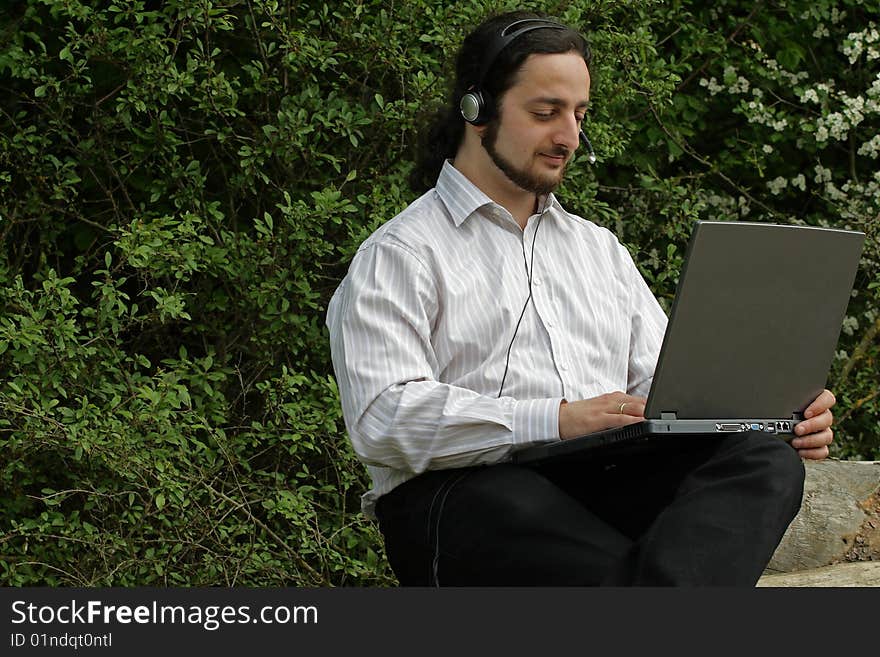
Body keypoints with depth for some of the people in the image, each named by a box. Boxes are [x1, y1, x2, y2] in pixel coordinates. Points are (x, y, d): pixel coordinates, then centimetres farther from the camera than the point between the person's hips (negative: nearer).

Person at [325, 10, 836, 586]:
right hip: (465, 491, -6)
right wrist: (556, 420, -19)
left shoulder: (599, 248, 31)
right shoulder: (400, 256, 7)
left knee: (765, 459, -29)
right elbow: (383, 419, -9)